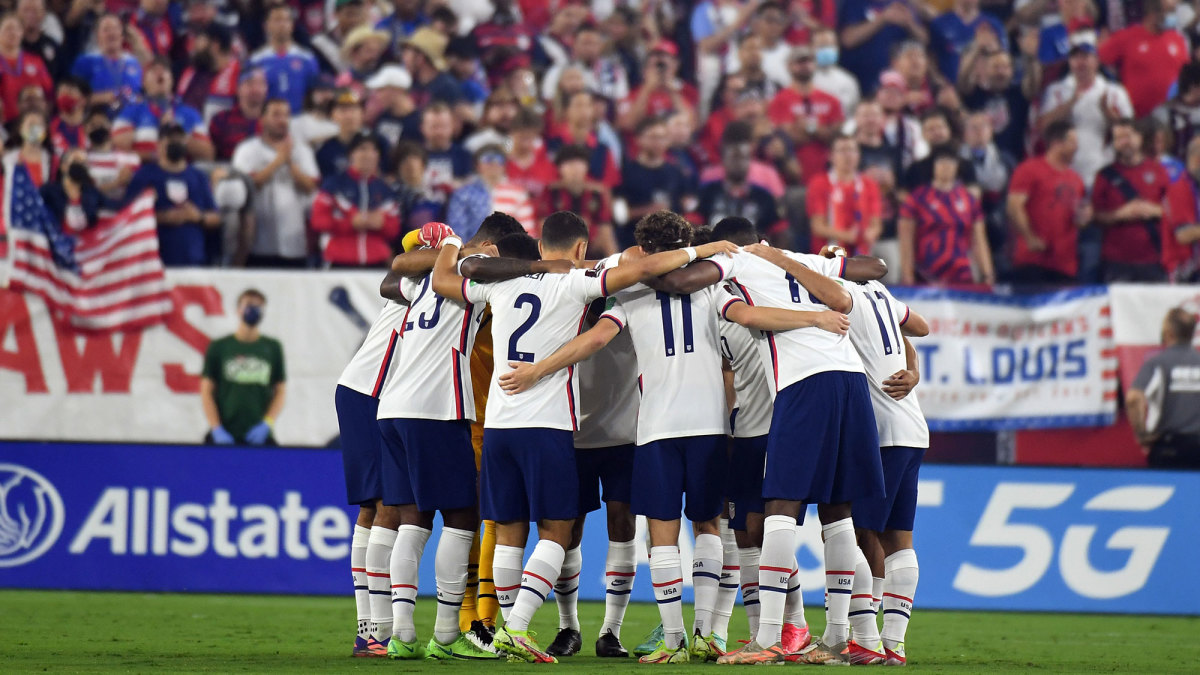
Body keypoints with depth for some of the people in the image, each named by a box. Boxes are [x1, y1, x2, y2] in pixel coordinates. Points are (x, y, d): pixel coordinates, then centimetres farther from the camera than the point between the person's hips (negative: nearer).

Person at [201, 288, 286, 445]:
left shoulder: (272, 348, 10)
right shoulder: (218, 347, 5)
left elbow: (280, 391, 9)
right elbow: (206, 391, 3)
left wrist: (267, 424, -6)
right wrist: (217, 429, -8)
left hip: (259, 436, 1)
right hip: (225, 436, -1)